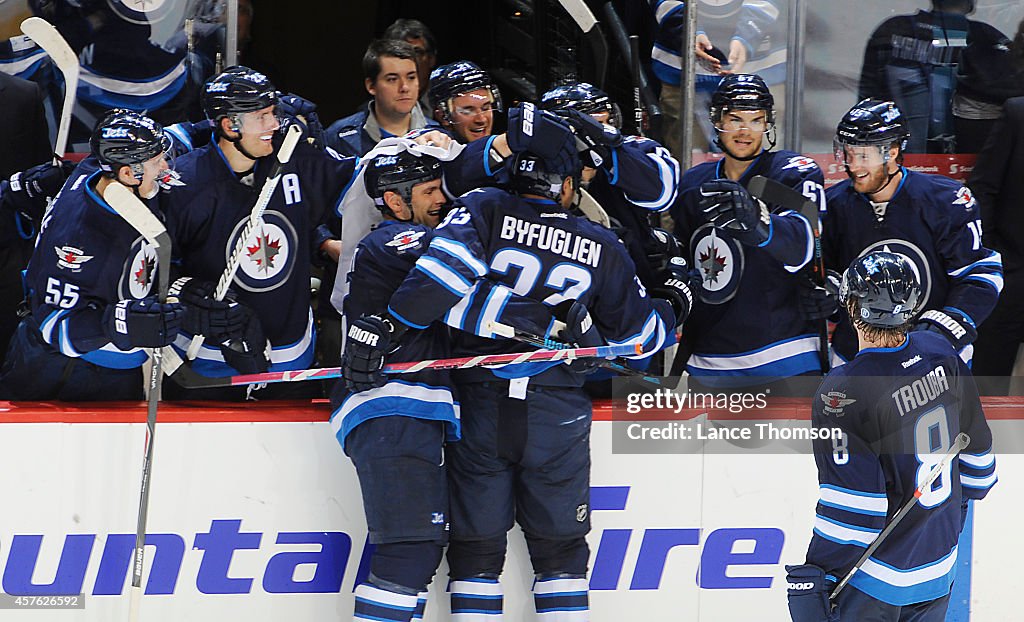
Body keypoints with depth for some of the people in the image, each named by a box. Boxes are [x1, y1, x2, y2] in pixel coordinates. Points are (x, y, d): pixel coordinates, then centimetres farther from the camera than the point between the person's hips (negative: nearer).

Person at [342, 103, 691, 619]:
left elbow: (444, 272, -24)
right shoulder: (601, 250, 2)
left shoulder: (484, 210, -5)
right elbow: (637, 332, 12)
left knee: (476, 544, 7)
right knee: (559, 546, 13)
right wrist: (672, 305, 32)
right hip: (558, 417, 1)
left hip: (480, 407, -1)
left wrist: (388, 324, -21)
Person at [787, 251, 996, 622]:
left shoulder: (844, 393, -25)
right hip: (939, 568, 7)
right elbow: (976, 449, 9)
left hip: (875, 579, -7)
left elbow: (853, 509, -24)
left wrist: (814, 579, -15)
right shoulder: (941, 355, -5)